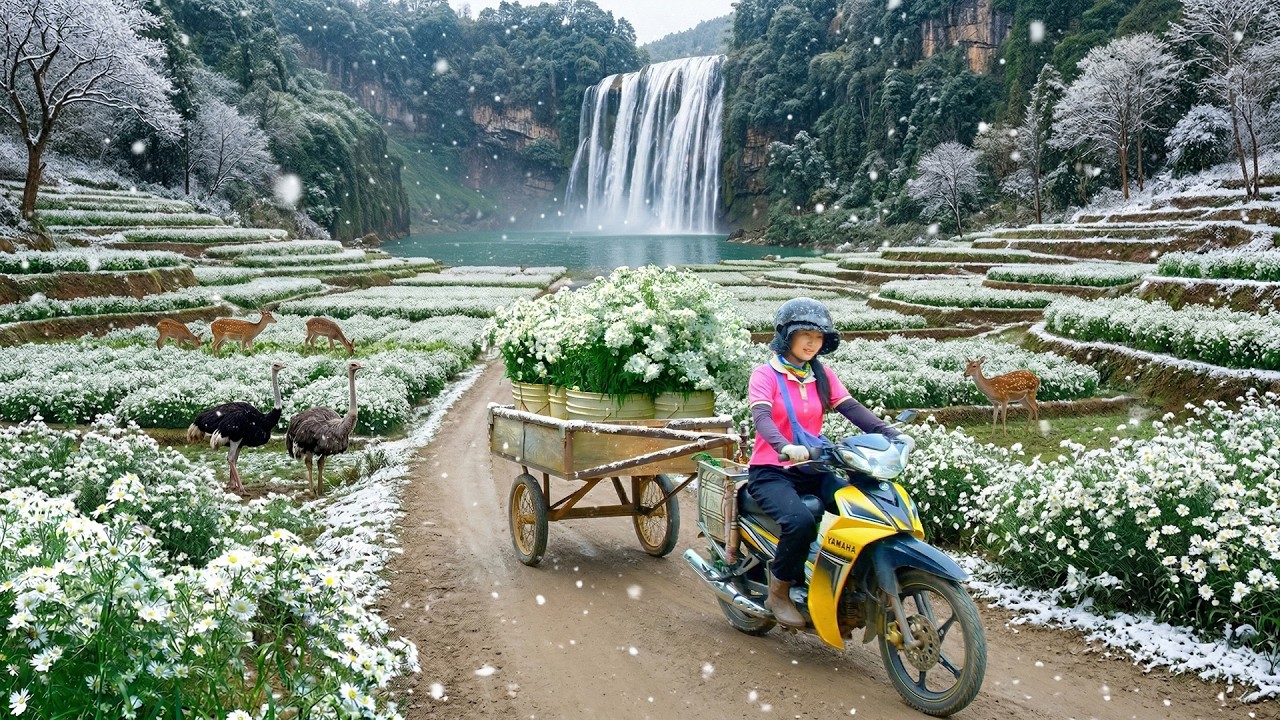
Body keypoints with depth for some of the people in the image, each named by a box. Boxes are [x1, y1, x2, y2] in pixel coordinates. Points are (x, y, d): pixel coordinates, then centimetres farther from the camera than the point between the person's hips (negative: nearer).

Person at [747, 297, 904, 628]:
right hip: (771, 471, -5)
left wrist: (891, 435, -19)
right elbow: (762, 417, -22)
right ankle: (778, 593, -10)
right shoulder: (765, 374, -4)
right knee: (800, 521, -33)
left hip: (812, 470, 5)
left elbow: (853, 409, -2)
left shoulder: (822, 375, 12)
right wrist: (786, 447, -43)